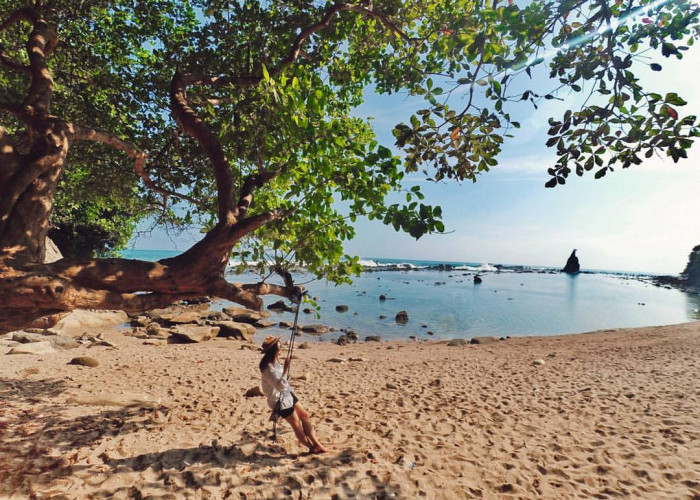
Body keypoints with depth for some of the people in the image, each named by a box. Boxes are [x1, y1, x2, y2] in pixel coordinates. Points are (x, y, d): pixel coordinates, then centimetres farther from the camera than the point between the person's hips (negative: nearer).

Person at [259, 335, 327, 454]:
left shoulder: (275, 362, 1)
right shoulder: (268, 368, -28)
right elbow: (281, 386, -34)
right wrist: (286, 368, -37)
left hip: (287, 394, 9)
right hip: (279, 400, -9)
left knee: (304, 415, 9)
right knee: (296, 424, 3)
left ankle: (316, 444, 16)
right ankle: (312, 448, 20)